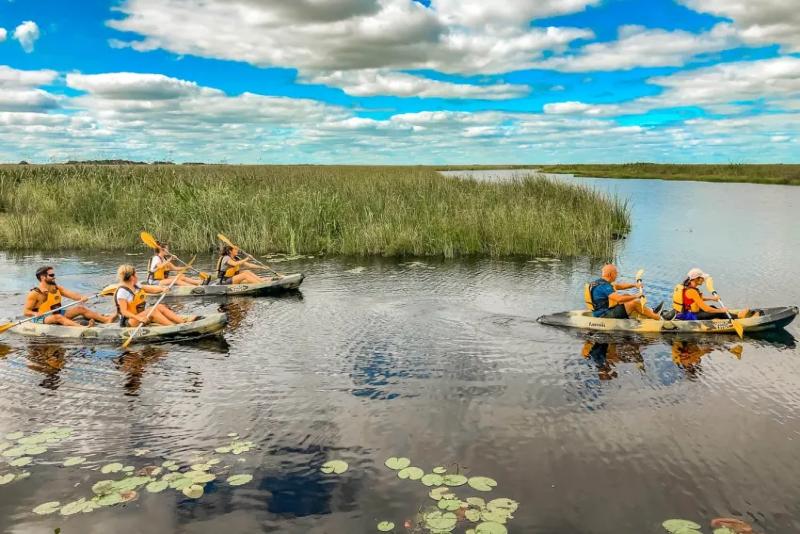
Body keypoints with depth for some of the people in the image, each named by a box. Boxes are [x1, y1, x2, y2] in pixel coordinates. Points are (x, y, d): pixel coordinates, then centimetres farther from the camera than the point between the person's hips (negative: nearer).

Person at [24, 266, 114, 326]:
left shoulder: (57, 288, 6)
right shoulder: (35, 293, -13)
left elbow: (72, 294, -4)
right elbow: (26, 311, -15)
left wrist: (81, 297, -25)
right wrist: (35, 314, -37)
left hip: (57, 314, 7)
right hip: (42, 318, -7)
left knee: (80, 308, -5)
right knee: (58, 317, -38)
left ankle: (107, 319, -18)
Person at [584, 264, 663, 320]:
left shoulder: (600, 282, 10)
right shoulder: (604, 286, -23)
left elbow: (619, 286, 20)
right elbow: (619, 299, -32)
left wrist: (634, 285, 11)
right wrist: (636, 296, -19)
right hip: (606, 315, -11)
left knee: (626, 296, 15)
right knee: (634, 302, -11)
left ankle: (651, 313, 17)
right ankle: (659, 318, -1)